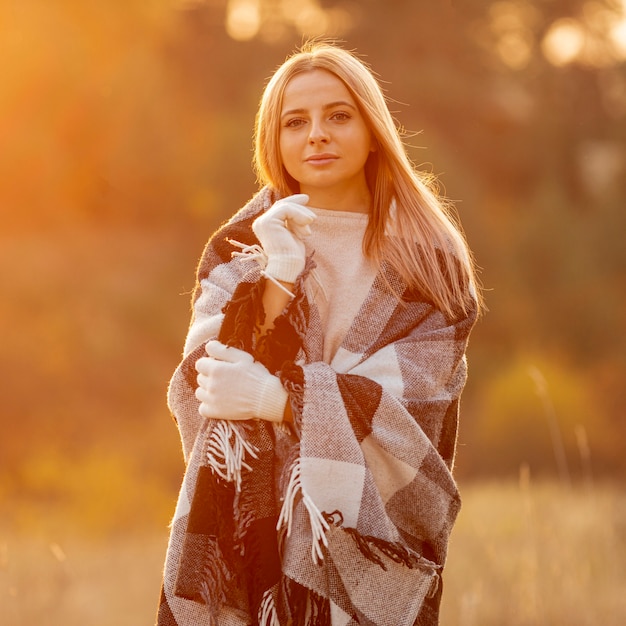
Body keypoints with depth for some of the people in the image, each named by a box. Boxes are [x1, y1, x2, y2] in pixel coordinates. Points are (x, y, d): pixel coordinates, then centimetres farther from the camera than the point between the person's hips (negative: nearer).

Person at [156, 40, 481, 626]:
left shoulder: (430, 260, -1)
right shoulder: (240, 246, 2)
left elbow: (407, 405, -11)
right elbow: (202, 391, -9)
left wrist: (274, 398, -18)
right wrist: (274, 281, -20)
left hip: (372, 538, -1)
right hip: (248, 530, 1)